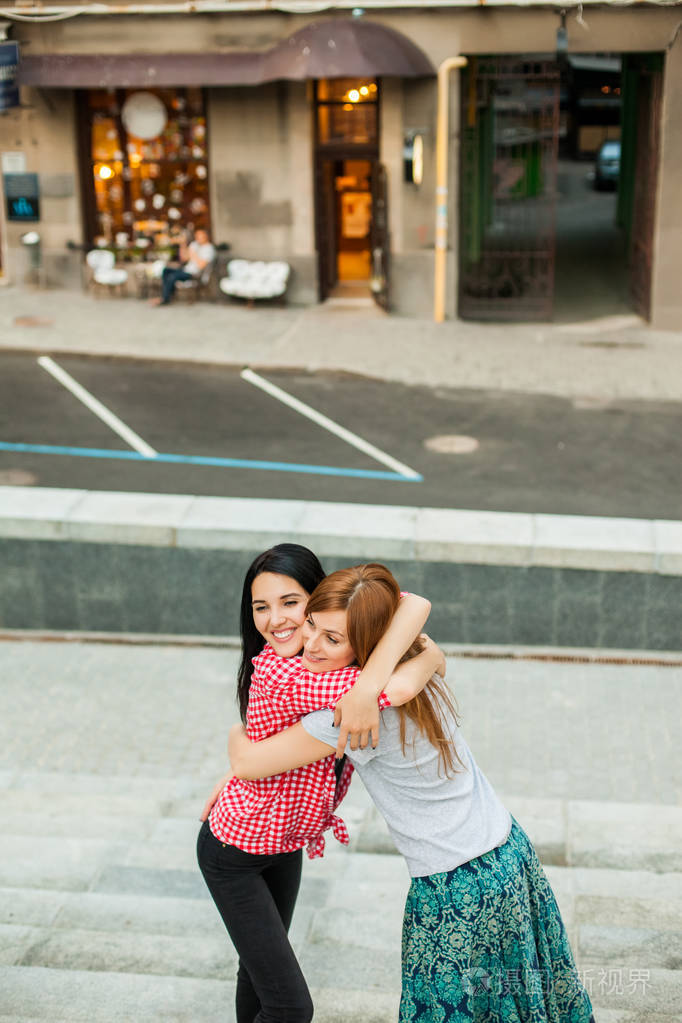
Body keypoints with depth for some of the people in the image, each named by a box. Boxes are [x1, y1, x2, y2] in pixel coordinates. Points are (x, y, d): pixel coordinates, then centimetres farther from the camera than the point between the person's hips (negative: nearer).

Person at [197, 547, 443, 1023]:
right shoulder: (274, 672, -35)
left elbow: (414, 604, -20)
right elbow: (396, 689, -44)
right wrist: (432, 655, -24)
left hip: (287, 841, 7)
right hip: (234, 853, -7)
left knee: (261, 966, 27)